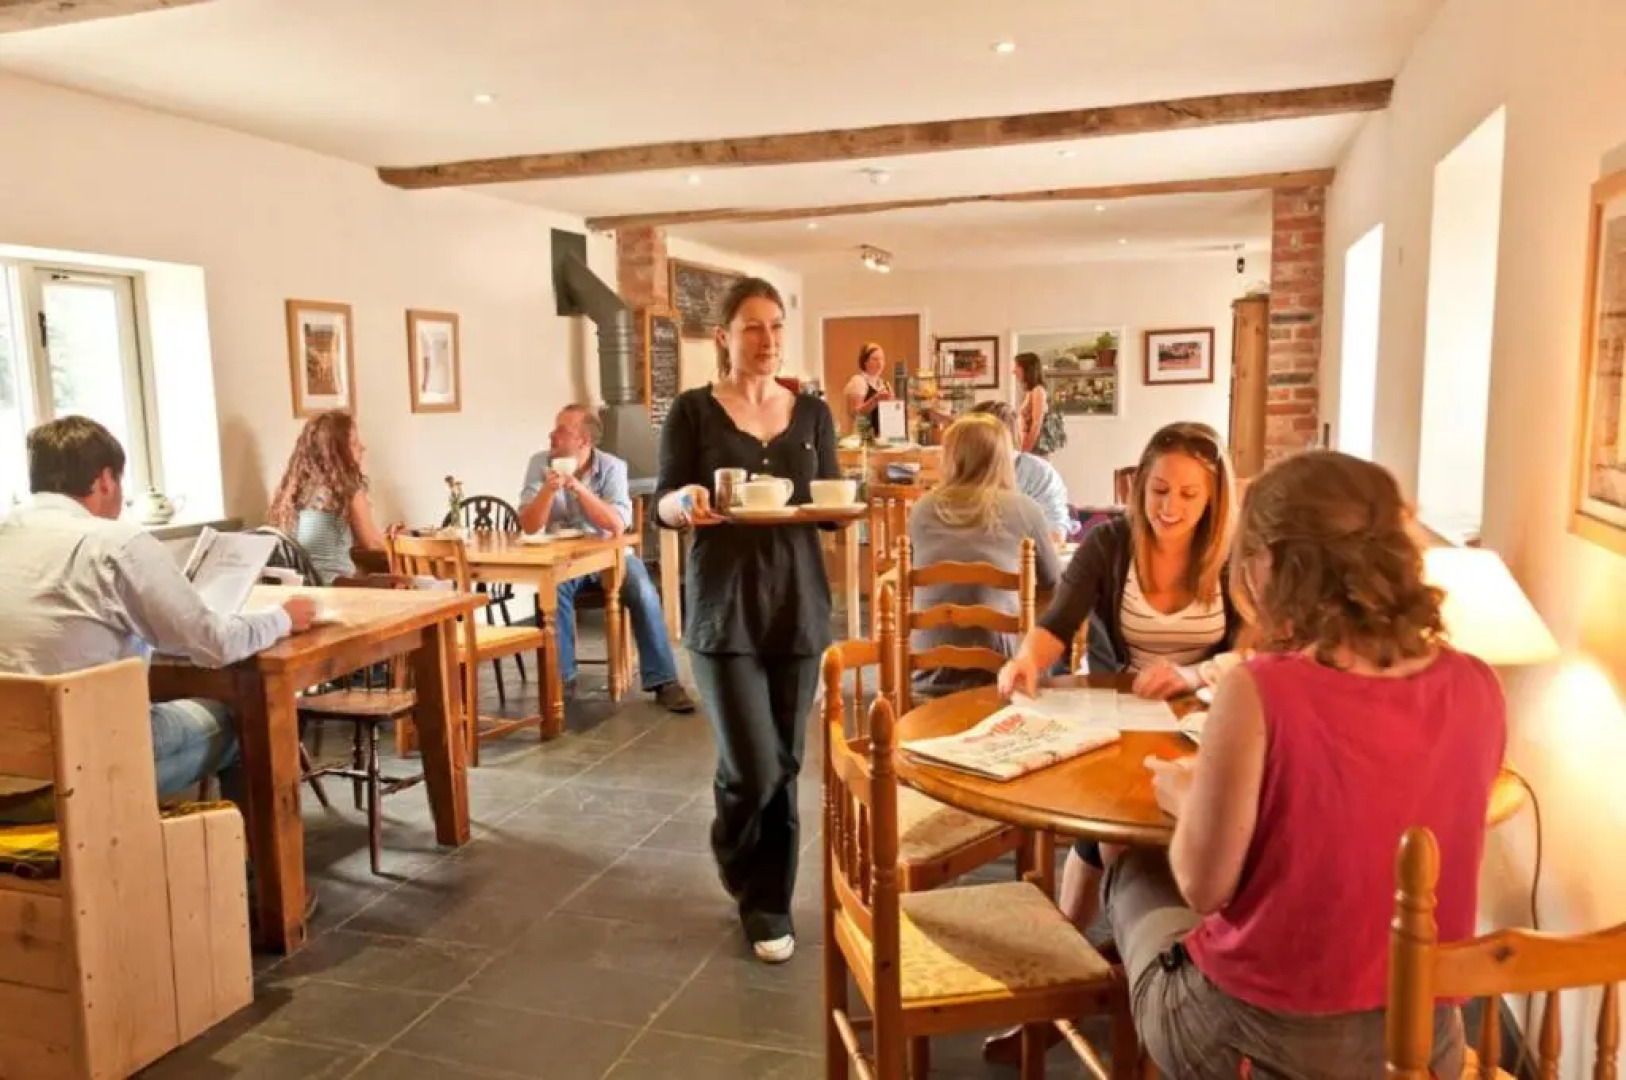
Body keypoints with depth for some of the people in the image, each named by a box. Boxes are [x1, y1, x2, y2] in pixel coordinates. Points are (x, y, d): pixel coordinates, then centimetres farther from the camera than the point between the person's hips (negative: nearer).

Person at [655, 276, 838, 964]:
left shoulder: (812, 412, 8)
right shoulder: (693, 410, -1)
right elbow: (662, 506, -4)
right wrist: (685, 503, -26)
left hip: (799, 605, 3)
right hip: (723, 609, -3)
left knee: (784, 765, 8)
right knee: (750, 769, -7)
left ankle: (769, 900, 28)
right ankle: (755, 893, 22)